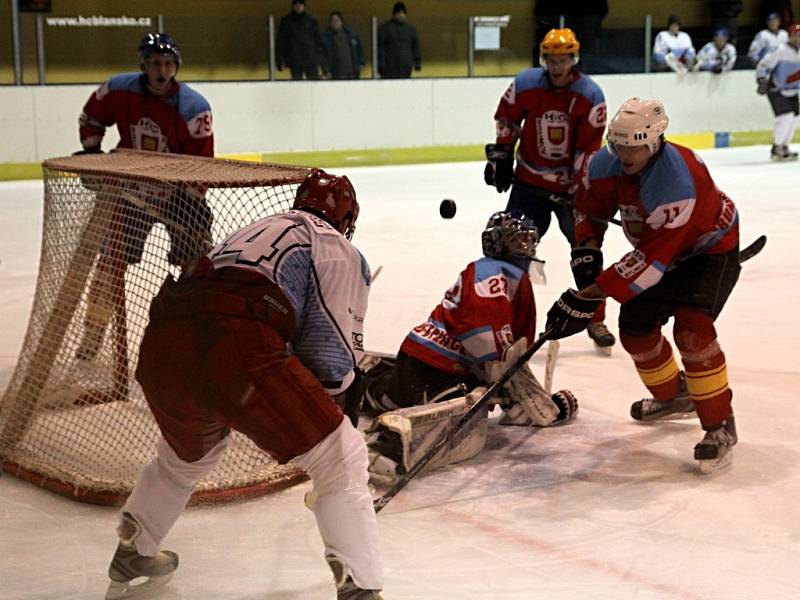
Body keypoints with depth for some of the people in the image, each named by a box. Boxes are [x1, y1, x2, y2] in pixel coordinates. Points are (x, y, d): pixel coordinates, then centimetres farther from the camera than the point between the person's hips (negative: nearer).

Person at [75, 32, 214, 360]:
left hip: (179, 191, -2)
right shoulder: (119, 89, -13)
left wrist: (195, 206, -21)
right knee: (112, 257, -1)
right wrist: (91, 152, -1)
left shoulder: (194, 108, -21)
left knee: (197, 260, -3)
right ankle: (93, 331, 9)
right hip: (132, 188, 2)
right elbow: (91, 117, 8)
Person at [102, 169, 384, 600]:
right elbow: (331, 352, 5)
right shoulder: (339, 250, 16)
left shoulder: (256, 230, 36)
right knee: (341, 459, 5)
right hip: (236, 353, -8)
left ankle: (132, 557, 52)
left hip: (159, 347, 8)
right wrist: (343, 386, 26)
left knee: (185, 458, 36)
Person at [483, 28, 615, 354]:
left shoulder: (590, 95, -13)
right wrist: (500, 155, 8)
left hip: (571, 183, 0)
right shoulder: (525, 84, -10)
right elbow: (507, 119, 7)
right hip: (529, 180, 0)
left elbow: (589, 147, -12)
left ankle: (595, 319, 16)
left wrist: (575, 187, -15)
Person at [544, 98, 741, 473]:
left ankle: (720, 426, -13)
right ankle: (673, 394, 33)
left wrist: (589, 296, -40)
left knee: (691, 329, -26)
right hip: (660, 247, 8)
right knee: (635, 327, 5)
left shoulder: (677, 183, -40)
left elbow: (650, 260, -40)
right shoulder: (606, 164, -18)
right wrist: (588, 253, -15)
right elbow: (589, 209, 2)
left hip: (711, 248, -7)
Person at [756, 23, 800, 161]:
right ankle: (776, 149, -8)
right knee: (786, 116, -18)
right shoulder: (781, 51, -19)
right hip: (776, 90, -8)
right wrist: (762, 81, -25)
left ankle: (784, 147, 21)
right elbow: (762, 65, -17)